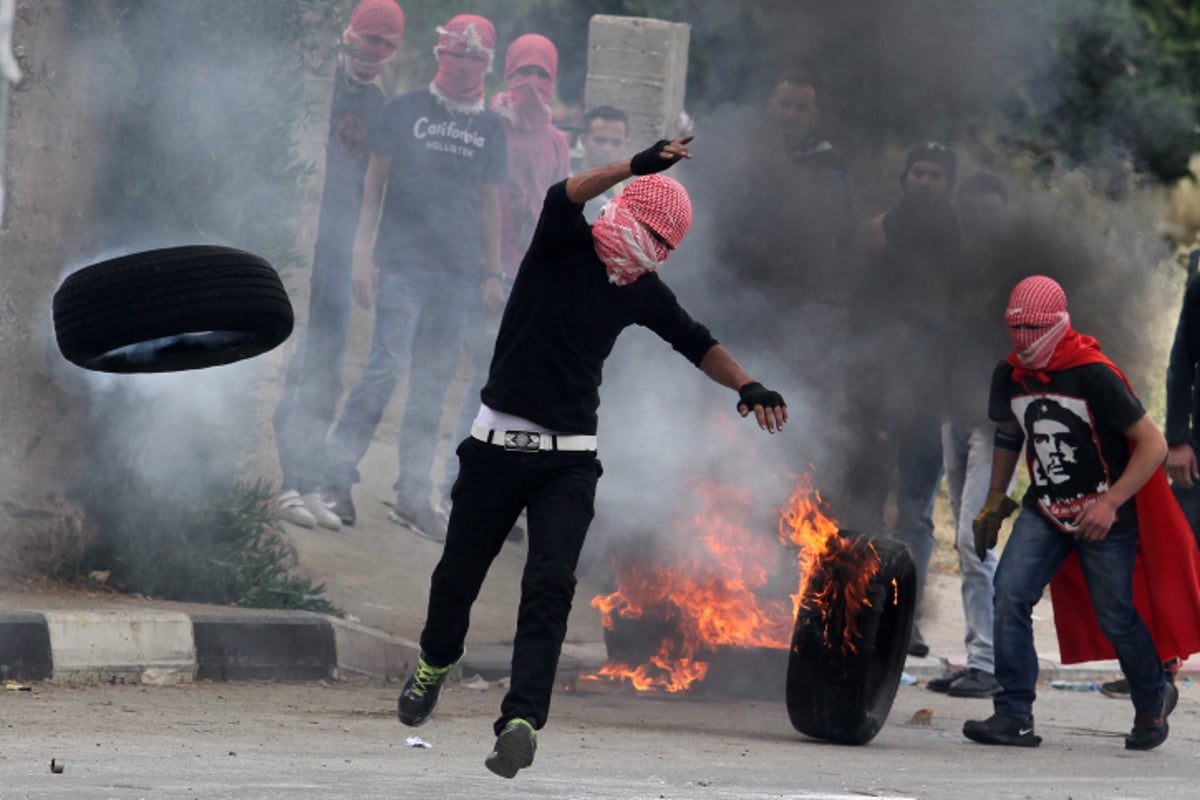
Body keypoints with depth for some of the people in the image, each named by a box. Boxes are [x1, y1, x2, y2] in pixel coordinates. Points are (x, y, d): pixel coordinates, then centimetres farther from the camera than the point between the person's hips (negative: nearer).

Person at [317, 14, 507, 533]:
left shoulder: (490, 128, 12)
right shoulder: (405, 111, 3)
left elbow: (491, 204, 16)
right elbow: (375, 184, 3)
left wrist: (492, 274, 11)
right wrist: (363, 253, -4)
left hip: (458, 271, 3)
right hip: (403, 261, -3)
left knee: (433, 383, 5)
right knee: (388, 368, -13)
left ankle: (413, 494, 9)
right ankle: (337, 477, -7)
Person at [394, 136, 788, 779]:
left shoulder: (641, 291, 7)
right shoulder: (563, 245, -6)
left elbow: (695, 343, 22)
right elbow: (569, 194, -27)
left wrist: (748, 387, 9)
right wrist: (639, 167, -41)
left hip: (569, 460, 2)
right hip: (498, 445, -2)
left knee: (551, 586, -16)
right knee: (459, 573, 10)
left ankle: (521, 719, -25)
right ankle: (434, 663, 41)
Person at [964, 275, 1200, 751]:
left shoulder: (1094, 376, -22)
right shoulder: (1009, 377, -2)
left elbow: (1153, 445, -18)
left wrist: (1110, 504, -23)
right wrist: (994, 503, 17)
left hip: (1104, 517, -5)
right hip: (1045, 510, 5)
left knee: (1114, 615, 4)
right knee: (1009, 594, -14)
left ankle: (1154, 699, 33)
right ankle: (1014, 716, -9)